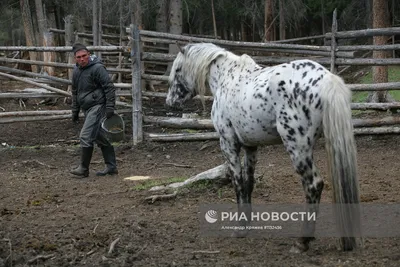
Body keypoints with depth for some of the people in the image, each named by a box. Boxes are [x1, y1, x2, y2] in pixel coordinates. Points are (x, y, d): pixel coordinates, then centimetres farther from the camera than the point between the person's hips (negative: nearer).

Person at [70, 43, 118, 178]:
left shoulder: (97, 68, -13)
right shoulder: (76, 71, 12)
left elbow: (109, 88, -14)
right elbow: (75, 92, 23)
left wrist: (110, 108, -18)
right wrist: (75, 111, 22)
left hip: (97, 106, -8)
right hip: (87, 109, 9)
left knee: (85, 137, -12)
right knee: (100, 137, 11)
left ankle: (84, 168, -5)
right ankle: (111, 167, 17)